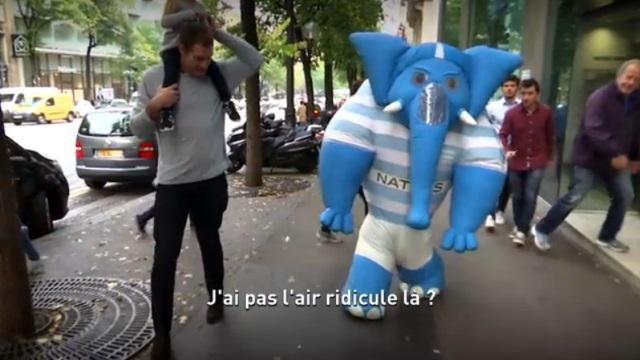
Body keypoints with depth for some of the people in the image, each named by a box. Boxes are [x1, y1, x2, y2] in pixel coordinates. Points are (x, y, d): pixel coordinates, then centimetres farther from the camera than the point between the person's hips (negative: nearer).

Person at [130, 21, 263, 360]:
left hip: (212, 180, 1)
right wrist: (153, 107, -21)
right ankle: (161, 331, 15)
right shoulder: (153, 77, -2)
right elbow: (138, 130, 0)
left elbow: (255, 60, -3)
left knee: (210, 243, 18)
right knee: (164, 257, 0)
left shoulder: (220, 74, 0)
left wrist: (219, 33, -10)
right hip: (171, 183, -1)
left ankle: (216, 300, 40)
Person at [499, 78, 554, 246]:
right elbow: (503, 134, -7)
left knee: (530, 198, -7)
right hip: (516, 162, 1)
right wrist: (507, 150, -26)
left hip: (537, 162, 0)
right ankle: (518, 225, 30)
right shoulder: (512, 113, -11)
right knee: (517, 197, 12)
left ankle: (522, 231, 1)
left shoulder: (546, 112, -6)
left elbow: (550, 136, 6)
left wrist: (549, 156, 12)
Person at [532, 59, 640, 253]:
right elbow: (593, 130, -26)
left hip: (618, 159, 7)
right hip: (590, 157, -7)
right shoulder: (600, 97, -17)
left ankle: (607, 237, 26)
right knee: (574, 198, -7)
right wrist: (614, 154, -28)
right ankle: (542, 230, 7)